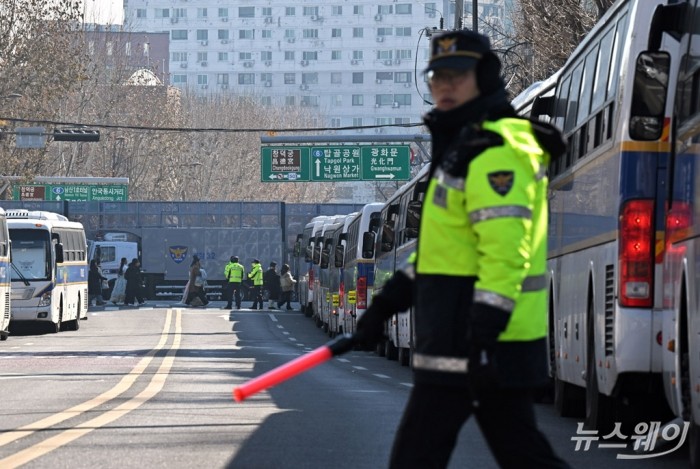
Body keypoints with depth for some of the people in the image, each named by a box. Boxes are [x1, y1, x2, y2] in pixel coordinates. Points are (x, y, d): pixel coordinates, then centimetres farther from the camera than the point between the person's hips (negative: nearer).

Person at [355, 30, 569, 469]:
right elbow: (441, 245, 27)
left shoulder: (497, 152, -13)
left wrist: (483, 339, -27)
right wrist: (387, 303, 22)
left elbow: (505, 252, -22)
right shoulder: (462, 147, 20)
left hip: (475, 339, -10)